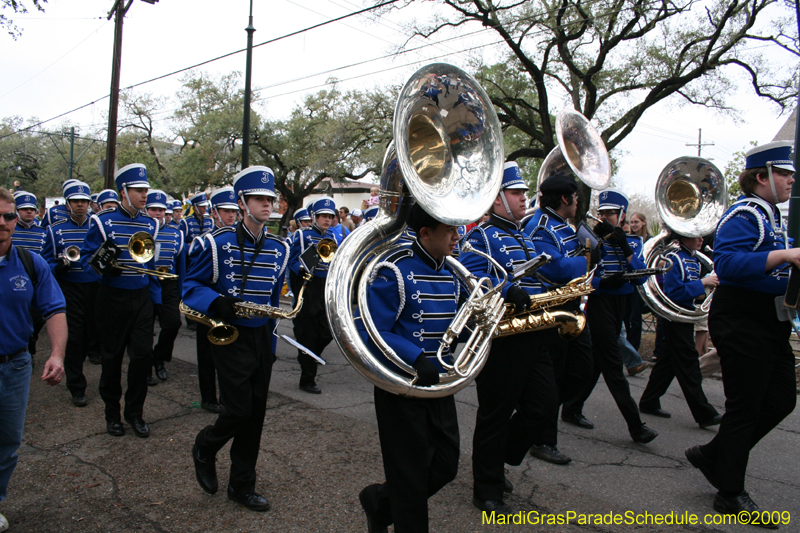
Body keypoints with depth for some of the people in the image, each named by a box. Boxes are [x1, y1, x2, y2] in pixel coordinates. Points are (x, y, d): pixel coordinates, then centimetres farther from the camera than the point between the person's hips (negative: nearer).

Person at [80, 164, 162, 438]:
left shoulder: (150, 224, 7)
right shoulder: (103, 221, -6)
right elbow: (86, 256, -5)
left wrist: (156, 298, 10)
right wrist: (103, 266, -27)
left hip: (142, 297, 3)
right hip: (112, 299, -3)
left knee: (142, 354, 1)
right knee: (111, 357, 7)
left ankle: (135, 412, 18)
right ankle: (112, 413, 24)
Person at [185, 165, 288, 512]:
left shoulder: (279, 249, 7)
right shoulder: (219, 243, -8)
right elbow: (191, 284, -4)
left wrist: (272, 341, 16)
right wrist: (215, 301, -24)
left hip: (262, 337, 5)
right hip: (231, 337, -5)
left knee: (255, 414, 9)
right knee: (239, 410, -6)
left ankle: (242, 486, 24)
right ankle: (204, 448, 27)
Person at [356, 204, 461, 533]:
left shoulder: (450, 274, 7)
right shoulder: (395, 272, -17)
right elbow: (374, 333, -20)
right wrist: (417, 358, -30)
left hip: (438, 382, 8)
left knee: (446, 466, 14)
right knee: (411, 474, 5)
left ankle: (379, 501, 36)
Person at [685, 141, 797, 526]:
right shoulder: (744, 215, -14)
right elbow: (726, 263, -29)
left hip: (769, 324, 10)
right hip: (741, 325, -10)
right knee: (744, 406, -1)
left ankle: (712, 455, 26)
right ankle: (730, 494, 14)